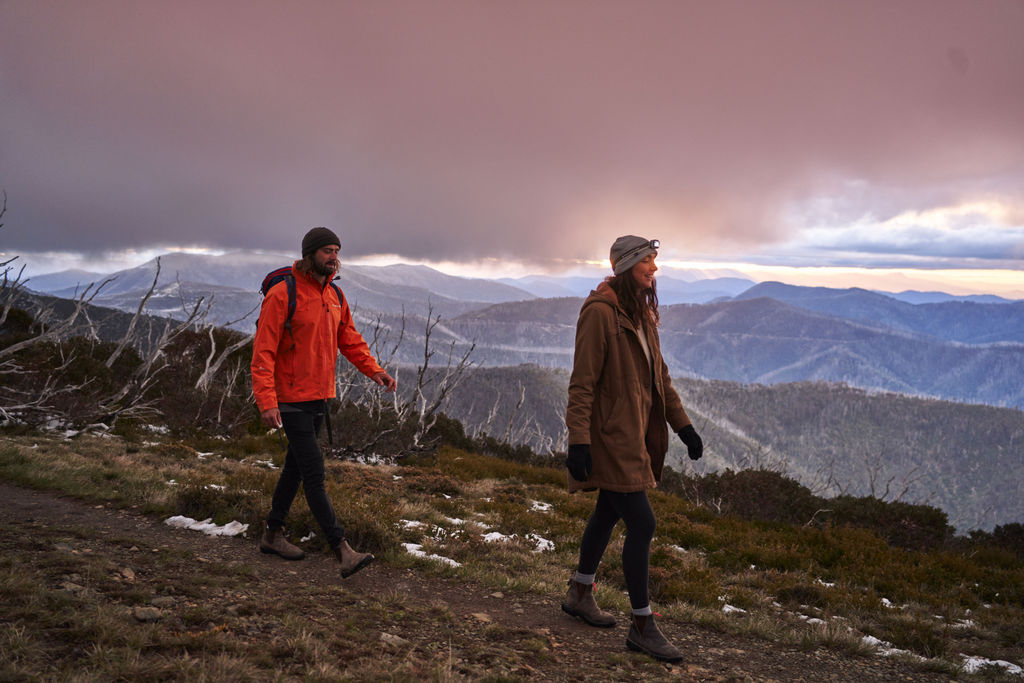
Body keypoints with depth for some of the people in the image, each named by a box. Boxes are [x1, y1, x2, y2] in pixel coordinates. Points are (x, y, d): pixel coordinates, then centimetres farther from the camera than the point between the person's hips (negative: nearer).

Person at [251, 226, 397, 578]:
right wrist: (267, 400, -25)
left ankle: (273, 533, 32)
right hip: (292, 400, -8)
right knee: (314, 473, -8)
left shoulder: (335, 296, 10)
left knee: (296, 466, 17)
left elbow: (349, 338, 15)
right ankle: (342, 551, -9)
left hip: (321, 397, 8)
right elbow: (263, 351, -17)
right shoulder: (282, 294, -14)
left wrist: (374, 370, 0)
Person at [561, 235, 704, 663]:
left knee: (608, 512, 19)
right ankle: (642, 626, 7)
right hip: (611, 435, -9)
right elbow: (582, 382, -19)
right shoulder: (600, 312, -16)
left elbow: (659, 374, 19)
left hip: (635, 431, 9)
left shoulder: (642, 313, 12)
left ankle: (580, 595, 36)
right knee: (641, 523, -7)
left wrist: (683, 425, 17)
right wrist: (578, 442, -22)